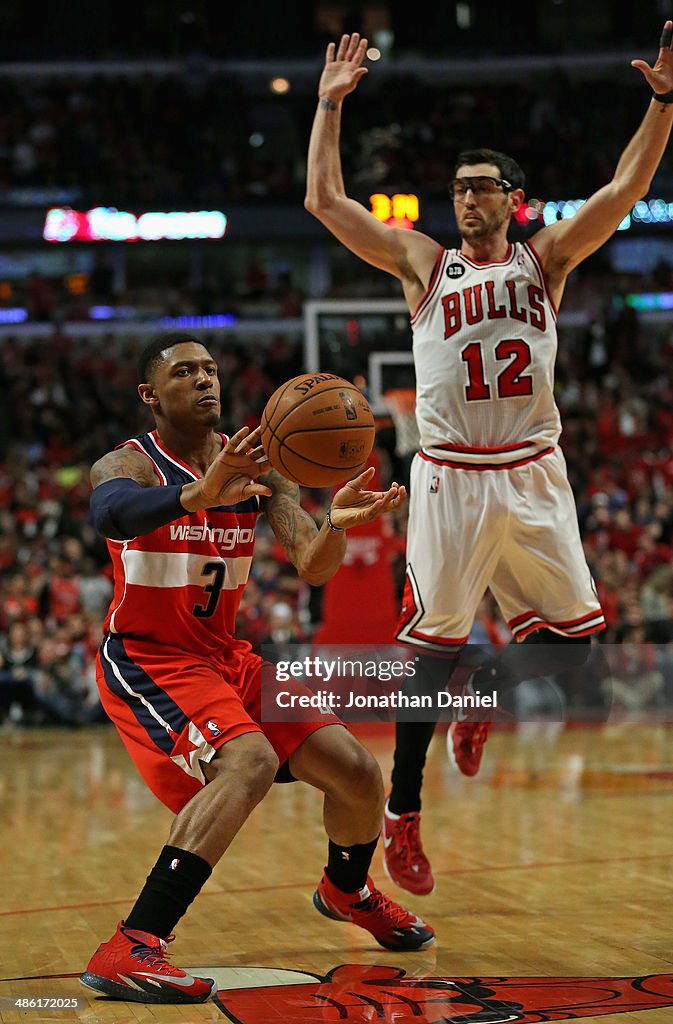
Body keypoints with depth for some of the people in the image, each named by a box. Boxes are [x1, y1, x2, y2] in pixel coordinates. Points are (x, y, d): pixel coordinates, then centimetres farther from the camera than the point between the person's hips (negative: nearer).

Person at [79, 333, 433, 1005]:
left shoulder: (255, 467, 5)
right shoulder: (128, 464, -12)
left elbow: (313, 569, -4)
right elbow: (110, 513, -39)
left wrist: (338, 521, -28)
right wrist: (199, 495, -59)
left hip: (223, 659, 7)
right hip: (144, 660, -7)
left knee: (358, 772, 4)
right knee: (250, 762, -33)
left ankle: (347, 891, 37)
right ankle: (129, 950, -35)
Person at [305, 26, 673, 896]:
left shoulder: (545, 260, 11)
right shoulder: (423, 264, 8)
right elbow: (325, 201, 3)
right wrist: (330, 106, 3)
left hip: (533, 473, 2)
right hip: (450, 476, -2)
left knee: (572, 634, 4)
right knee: (433, 650, -1)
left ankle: (487, 692, 35)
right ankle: (401, 816, 11)